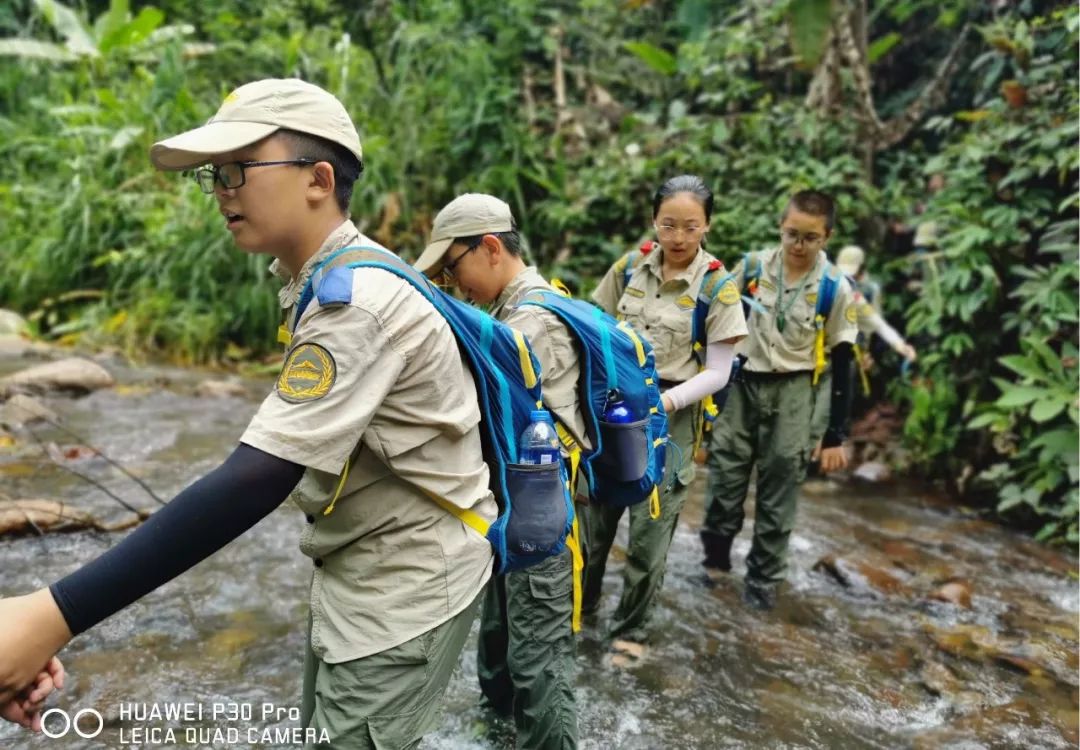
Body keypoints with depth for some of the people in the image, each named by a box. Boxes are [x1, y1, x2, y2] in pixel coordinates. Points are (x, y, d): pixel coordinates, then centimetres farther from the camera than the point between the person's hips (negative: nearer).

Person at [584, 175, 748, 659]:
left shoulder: (718, 286, -9)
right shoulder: (629, 267, -1)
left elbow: (717, 373, -9)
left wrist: (664, 402, -22)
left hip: (672, 413, -3)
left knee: (650, 531, 5)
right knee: (593, 514, 13)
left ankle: (630, 628, 28)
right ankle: (580, 604, 38)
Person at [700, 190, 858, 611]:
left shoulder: (836, 290, -9)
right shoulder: (752, 268, -5)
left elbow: (841, 367, -4)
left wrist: (835, 437, -5)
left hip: (793, 392, -1)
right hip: (742, 383, 2)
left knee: (779, 491, 4)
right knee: (724, 476, 4)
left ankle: (764, 579, 20)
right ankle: (715, 554, 27)